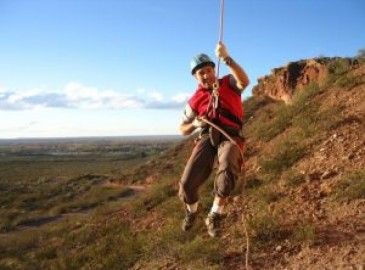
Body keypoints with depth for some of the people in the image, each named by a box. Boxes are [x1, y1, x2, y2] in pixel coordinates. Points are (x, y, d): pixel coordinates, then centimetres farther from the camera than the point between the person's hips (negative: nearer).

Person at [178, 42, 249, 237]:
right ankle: (191, 211, 23)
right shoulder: (195, 100, 14)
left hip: (230, 137, -2)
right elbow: (182, 129, 21)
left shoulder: (229, 83, 9)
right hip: (207, 138, 2)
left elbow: (245, 81, -17)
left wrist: (226, 59, -28)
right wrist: (194, 124, -2)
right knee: (187, 183, -15)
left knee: (227, 171, -37)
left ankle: (214, 217, -15)